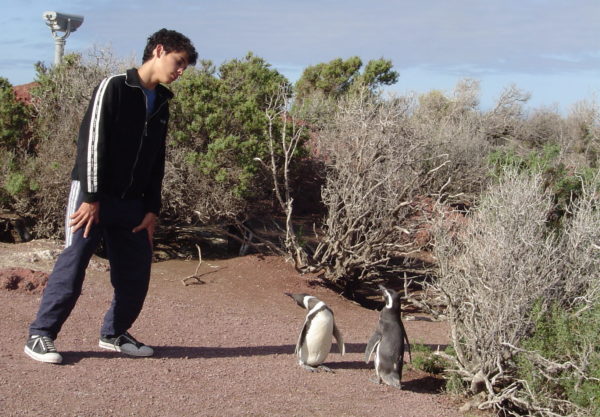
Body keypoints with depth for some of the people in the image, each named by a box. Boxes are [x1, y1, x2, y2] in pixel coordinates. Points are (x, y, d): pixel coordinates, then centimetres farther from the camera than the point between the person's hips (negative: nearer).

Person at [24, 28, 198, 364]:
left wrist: (152, 209, 8)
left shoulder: (162, 102, 13)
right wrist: (91, 197, -18)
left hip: (132, 203, 7)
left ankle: (115, 333, 20)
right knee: (73, 266, -7)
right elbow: (91, 142, -15)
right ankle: (40, 335, 1)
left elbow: (157, 163, 15)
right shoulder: (114, 87, -9)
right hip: (92, 195, -7)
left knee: (137, 273, 5)